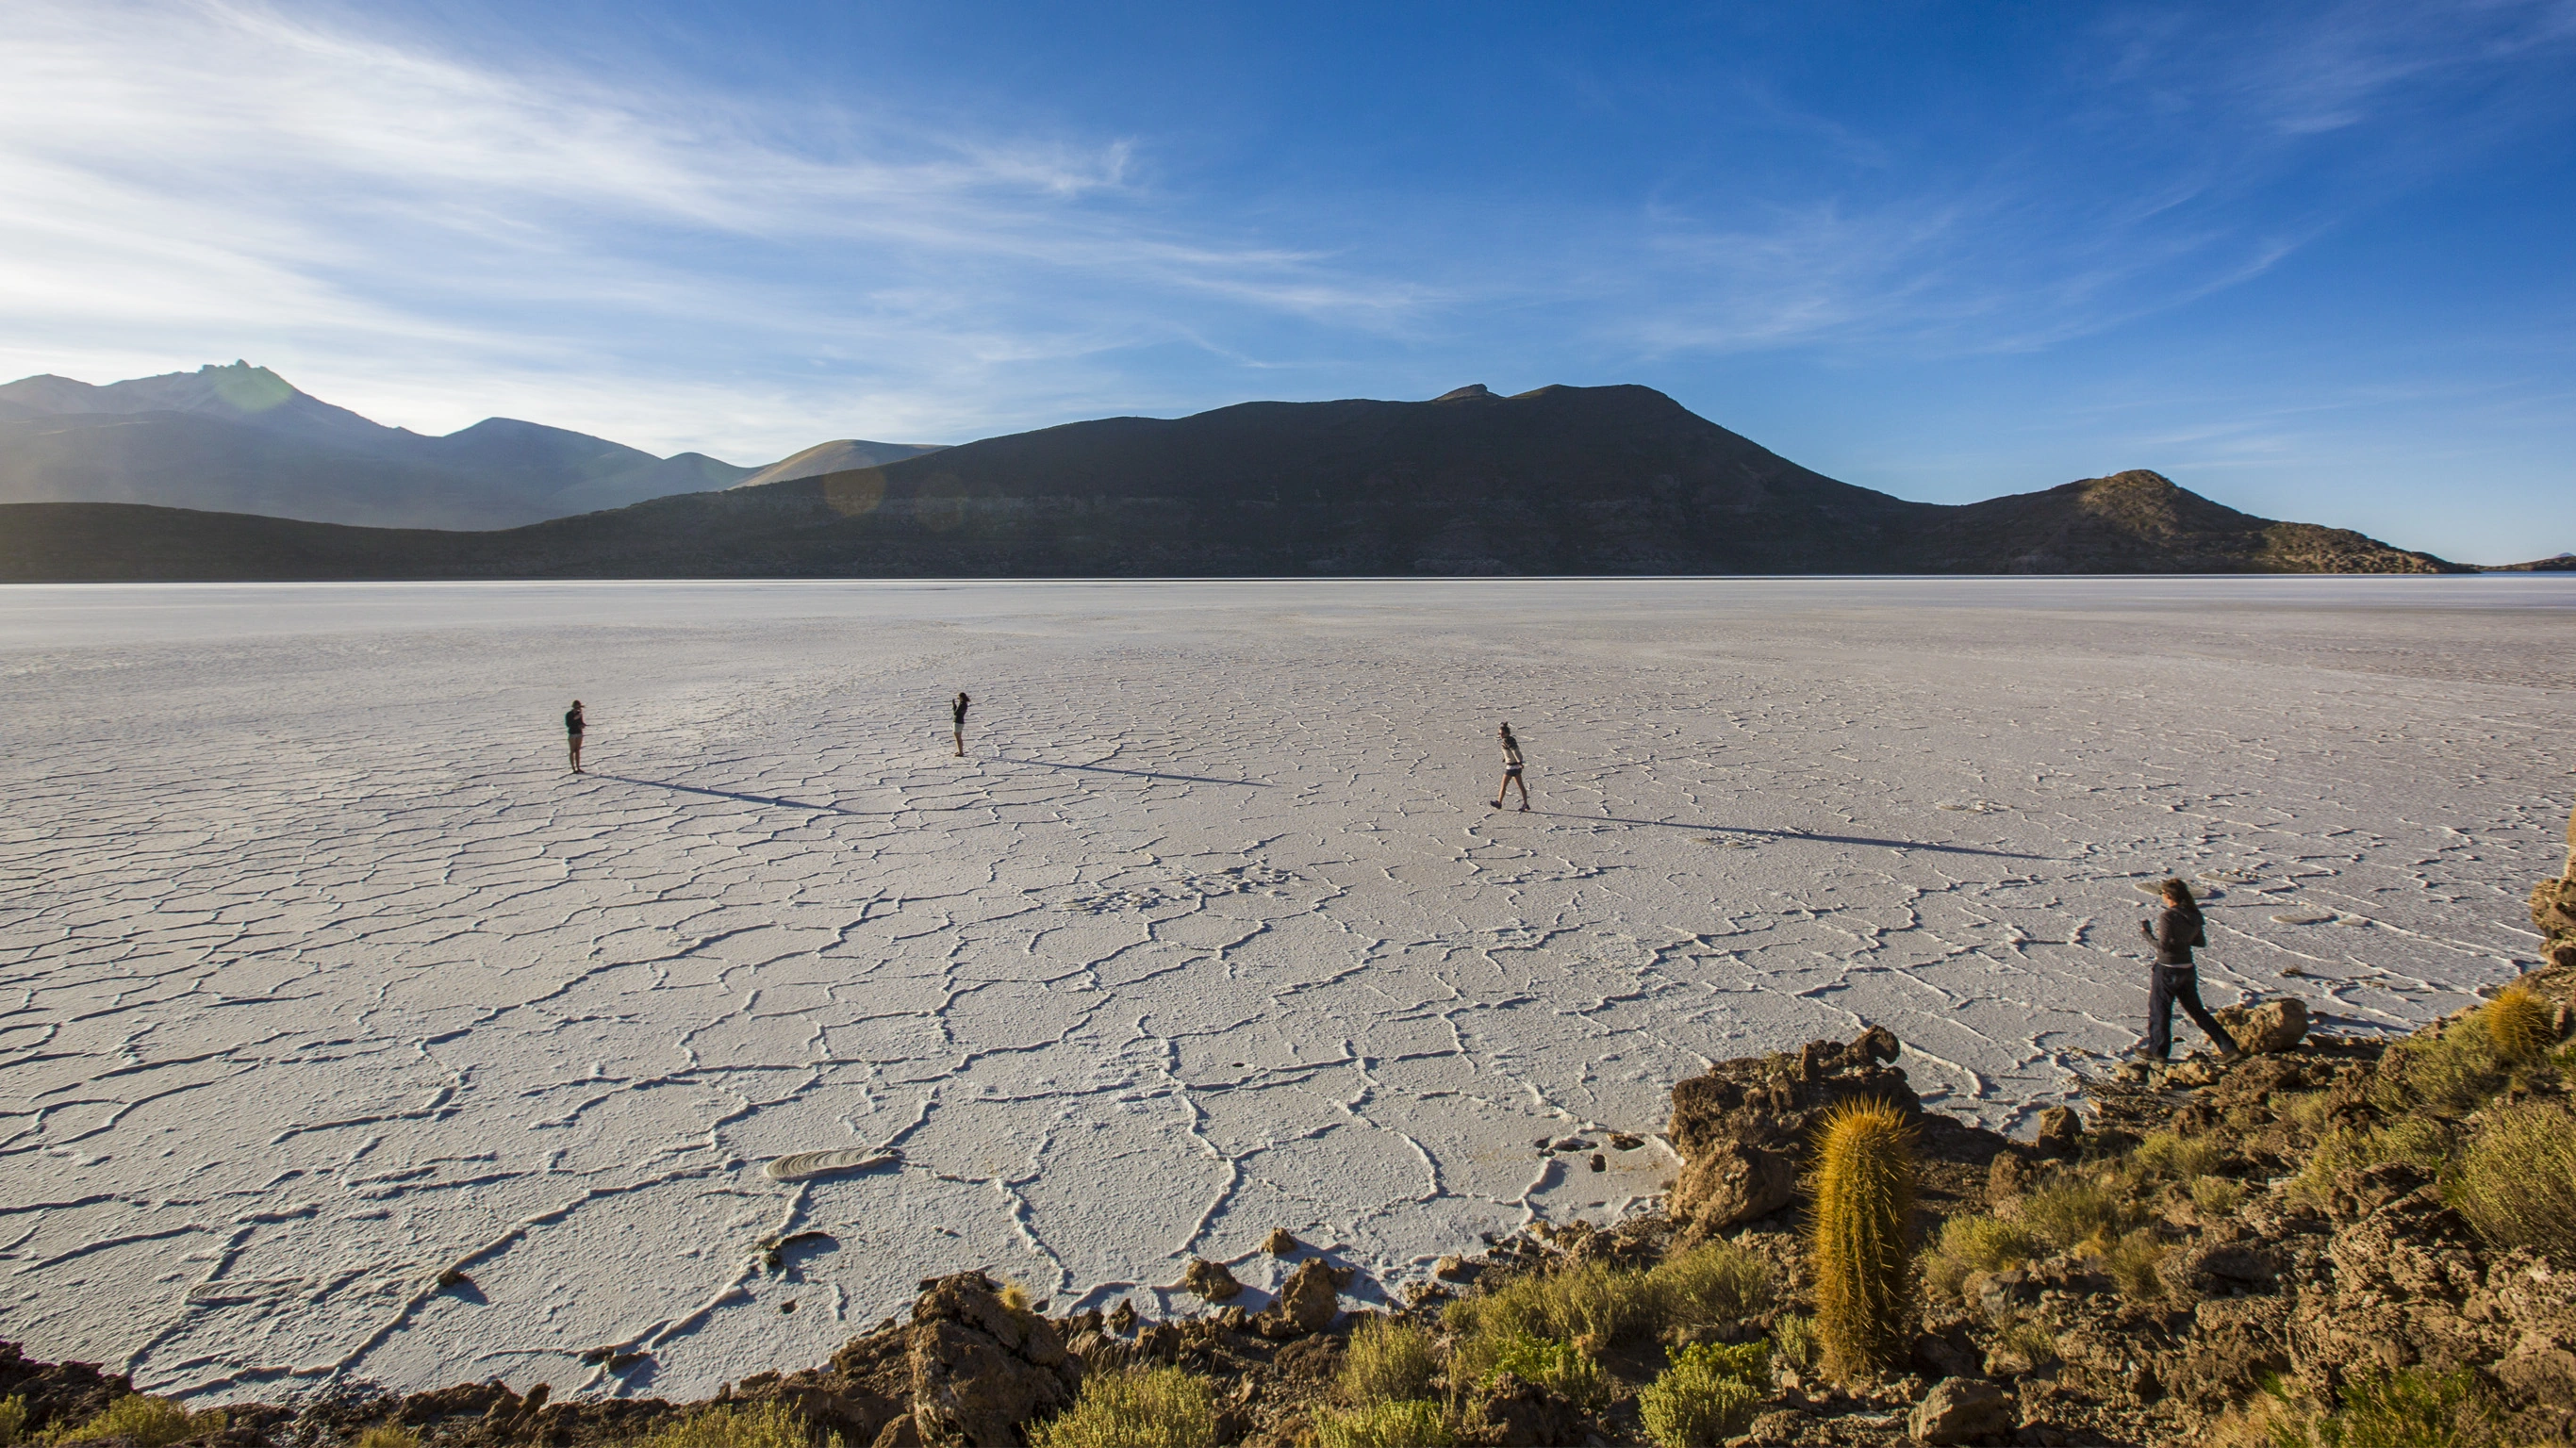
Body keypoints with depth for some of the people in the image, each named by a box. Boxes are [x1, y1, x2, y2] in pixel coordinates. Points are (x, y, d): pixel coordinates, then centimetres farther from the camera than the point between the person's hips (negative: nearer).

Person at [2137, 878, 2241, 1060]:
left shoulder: (2168, 917, -21)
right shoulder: (2193, 915, 1)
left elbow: (2163, 946, -22)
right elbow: (2201, 941, 10)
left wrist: (2147, 933, -10)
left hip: (2167, 971, -7)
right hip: (2188, 969, 7)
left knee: (2159, 1011, 8)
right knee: (2196, 1010, 18)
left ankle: (2157, 1050, 19)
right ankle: (2228, 1047, 19)